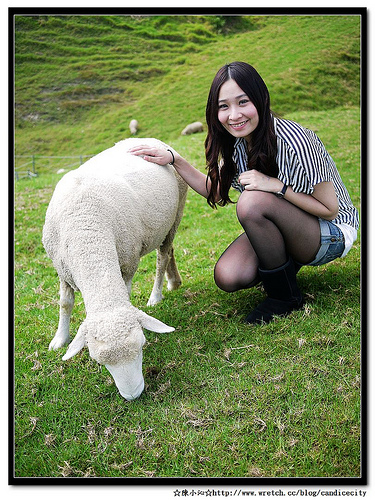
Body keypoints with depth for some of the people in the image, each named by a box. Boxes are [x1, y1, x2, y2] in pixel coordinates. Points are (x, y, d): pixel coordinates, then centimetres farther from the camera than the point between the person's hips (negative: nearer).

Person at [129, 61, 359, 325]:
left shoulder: (294, 141, -28)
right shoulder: (237, 140, -6)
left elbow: (330, 209, -21)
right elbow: (216, 191, 3)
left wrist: (277, 185, -31)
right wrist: (174, 159, -7)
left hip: (332, 233, -6)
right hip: (280, 229, 6)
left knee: (253, 201, -33)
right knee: (227, 277, -18)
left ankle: (285, 296, -13)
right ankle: (288, 262, 13)